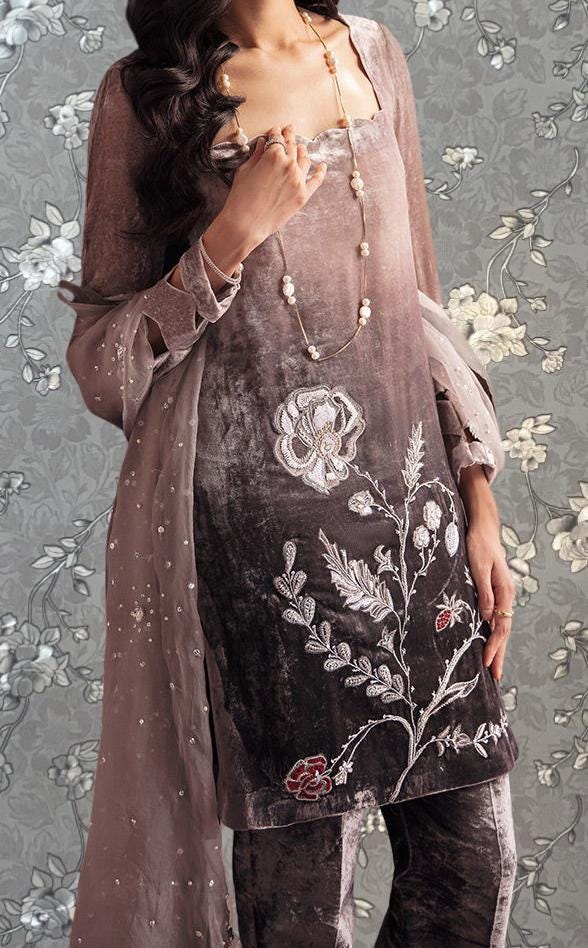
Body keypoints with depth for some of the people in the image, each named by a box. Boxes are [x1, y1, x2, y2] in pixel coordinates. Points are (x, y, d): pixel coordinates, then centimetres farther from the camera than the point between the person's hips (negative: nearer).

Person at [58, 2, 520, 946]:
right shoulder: (145, 92, -1)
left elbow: (421, 301, 14)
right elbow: (100, 369, -2)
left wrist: (479, 502, 9)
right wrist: (230, 238, -16)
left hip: (414, 500, 4)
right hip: (258, 525, -4)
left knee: (475, 863, 8)